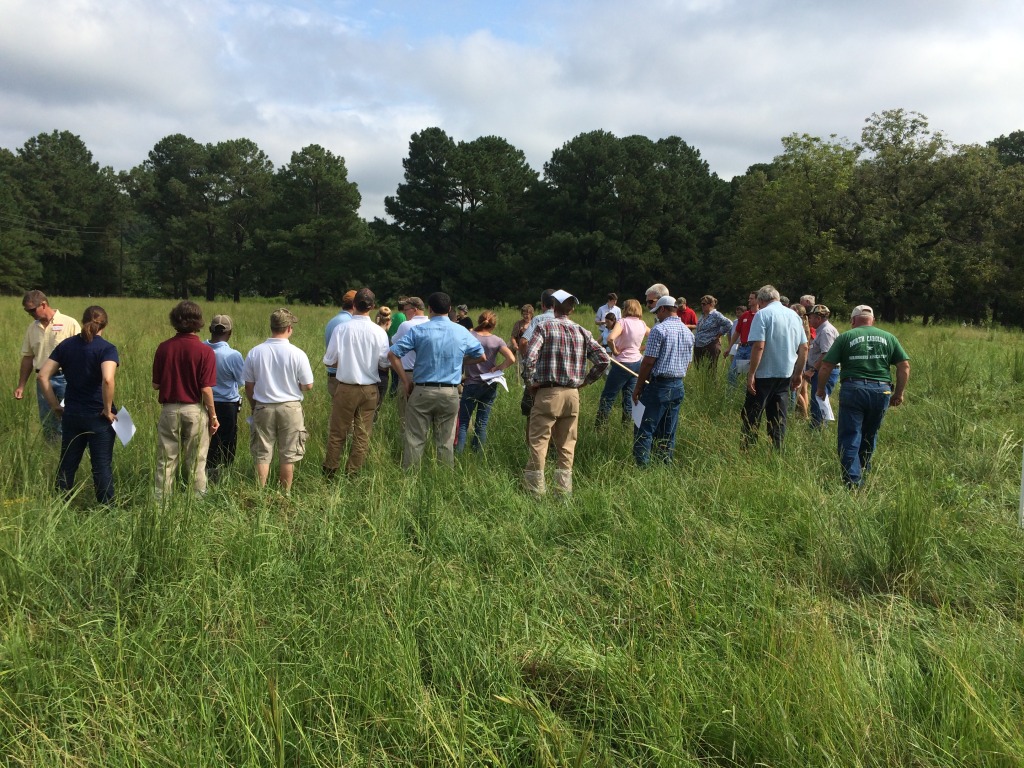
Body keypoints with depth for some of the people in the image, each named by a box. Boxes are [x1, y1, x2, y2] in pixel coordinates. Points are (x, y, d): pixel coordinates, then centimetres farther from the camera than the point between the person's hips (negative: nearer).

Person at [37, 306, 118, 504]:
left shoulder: (66, 345, 5)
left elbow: (43, 376, 2)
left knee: (67, 464, 16)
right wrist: (108, 409, -15)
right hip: (98, 416, -5)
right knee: (102, 466, 3)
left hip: (71, 414, 5)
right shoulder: (107, 348, -11)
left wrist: (55, 406, 7)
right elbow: (107, 380, -27)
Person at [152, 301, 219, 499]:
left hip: (169, 409, 2)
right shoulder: (205, 351, -12)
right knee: (196, 463, 8)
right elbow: (206, 389, -13)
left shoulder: (164, 348, -3)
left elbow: (155, 384, 1)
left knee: (166, 461, 11)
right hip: (195, 410, -2)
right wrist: (213, 416, -2)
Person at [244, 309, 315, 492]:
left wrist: (254, 407, 16)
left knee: (262, 455, 12)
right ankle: (285, 494, 17)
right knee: (287, 456, 10)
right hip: (290, 408, -2)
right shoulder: (297, 354, -13)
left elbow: (248, 386, 1)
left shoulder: (255, 352, -6)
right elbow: (308, 386, -7)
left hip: (263, 408, 2)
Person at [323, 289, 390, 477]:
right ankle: (352, 474, 15)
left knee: (337, 433, 10)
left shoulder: (341, 328, -10)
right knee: (363, 435, 10)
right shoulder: (379, 331, -8)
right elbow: (384, 363, -3)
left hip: (346, 388, -1)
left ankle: (330, 472, 19)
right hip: (370, 389, 1)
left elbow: (329, 361, -6)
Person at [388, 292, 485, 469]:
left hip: (422, 391, -2)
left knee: (415, 440, 4)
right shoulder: (462, 332, 3)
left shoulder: (419, 330, -3)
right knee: (446, 442, 8)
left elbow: (392, 354, -6)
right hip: (450, 393, 2)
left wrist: (406, 380, 1)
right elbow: (480, 356, 16)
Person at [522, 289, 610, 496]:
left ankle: (536, 488, 1)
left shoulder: (544, 327, -3)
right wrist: (585, 381, 11)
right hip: (573, 395, 4)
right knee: (567, 444, 11)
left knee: (538, 441, 1)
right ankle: (564, 488, 15)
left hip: (548, 393, -4)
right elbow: (603, 359, 3)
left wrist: (531, 382, -5)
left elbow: (530, 355, -17)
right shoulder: (582, 332, 8)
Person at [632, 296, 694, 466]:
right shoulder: (688, 332, 12)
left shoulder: (659, 329, -12)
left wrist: (638, 387, -6)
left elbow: (648, 362, -13)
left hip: (659, 386, -7)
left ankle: (641, 466, -7)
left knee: (644, 430, -4)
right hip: (678, 386, 7)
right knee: (668, 432, 12)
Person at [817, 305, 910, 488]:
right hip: (881, 390, 3)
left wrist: (820, 389, 12)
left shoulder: (845, 337, 3)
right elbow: (904, 366, 8)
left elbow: (826, 367, -2)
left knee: (849, 437, -1)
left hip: (853, 389, -3)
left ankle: (853, 482, -9)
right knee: (869, 435, 20)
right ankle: (864, 472, 32)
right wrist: (899, 393, 16)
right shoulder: (888, 337, 12)